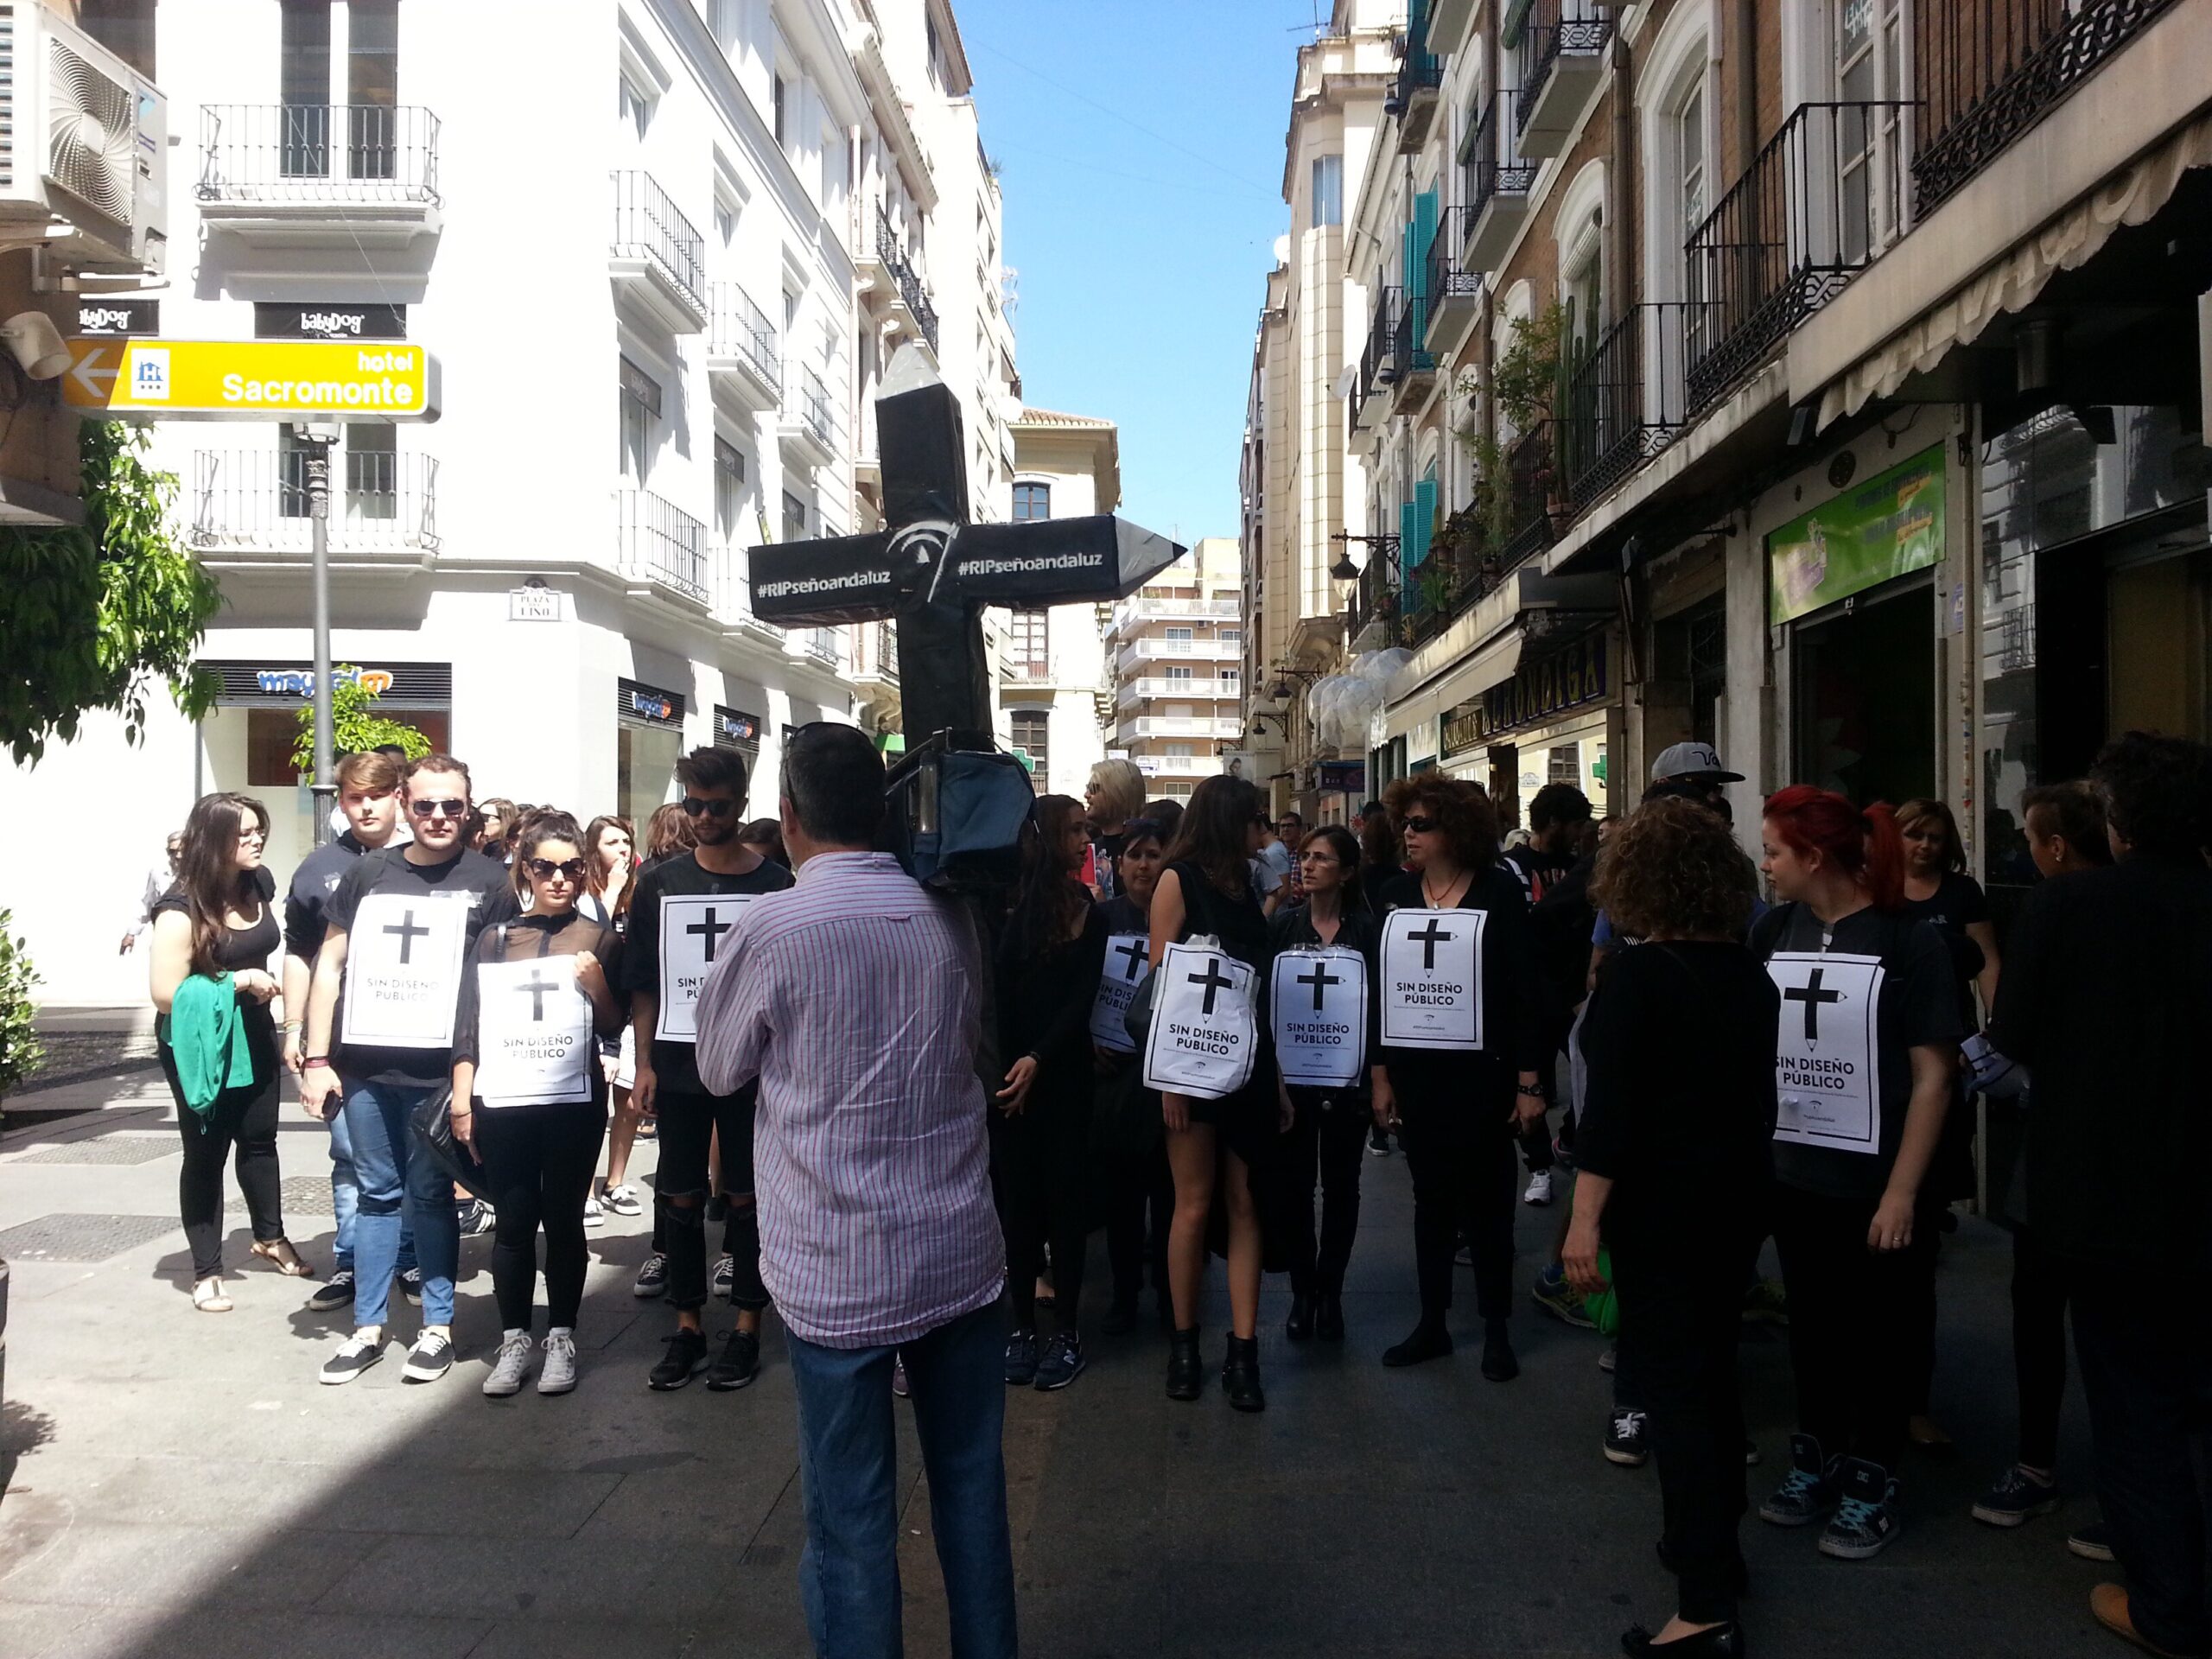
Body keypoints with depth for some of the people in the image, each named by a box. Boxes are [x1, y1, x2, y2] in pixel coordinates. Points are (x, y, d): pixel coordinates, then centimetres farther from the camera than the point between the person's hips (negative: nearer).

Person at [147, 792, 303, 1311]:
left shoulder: (259, 884, -3)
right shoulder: (182, 909, -22)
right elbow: (166, 993, -24)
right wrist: (239, 982, -22)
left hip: (253, 1037, 6)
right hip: (201, 1046, -6)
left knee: (259, 1139, 20)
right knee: (206, 1154, 5)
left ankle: (270, 1236, 40)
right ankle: (207, 1272, 17)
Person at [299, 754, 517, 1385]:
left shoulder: (487, 882, 0)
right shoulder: (367, 873, 8)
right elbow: (329, 966, 10)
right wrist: (317, 1060, 4)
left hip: (437, 1069, -3)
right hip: (364, 1066, 3)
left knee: (430, 1194, 6)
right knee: (377, 1192, 12)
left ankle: (437, 1326, 18)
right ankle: (368, 1327, 22)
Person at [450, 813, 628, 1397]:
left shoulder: (600, 939, 6)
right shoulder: (494, 939, 9)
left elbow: (614, 1028, 6)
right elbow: (469, 1026, 8)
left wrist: (597, 984, -13)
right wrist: (462, 1100, 2)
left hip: (574, 1103, -1)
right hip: (502, 1104, 1)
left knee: (563, 1219, 4)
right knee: (514, 1223, 4)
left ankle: (561, 1337, 15)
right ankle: (513, 1340, 15)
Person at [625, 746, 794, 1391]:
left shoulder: (775, 884, -2)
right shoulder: (659, 883, 5)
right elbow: (643, 983, 7)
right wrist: (645, 1062, 1)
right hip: (678, 1064, 2)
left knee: (746, 1198, 6)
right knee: (680, 1199, 9)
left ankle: (747, 1330, 17)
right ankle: (687, 1329, 21)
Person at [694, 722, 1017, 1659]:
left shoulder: (773, 927, -13)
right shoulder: (949, 914, 0)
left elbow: (720, 1069, 4)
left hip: (838, 1273, -4)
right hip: (960, 1254, 5)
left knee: (852, 1516, 8)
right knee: (971, 1483, 17)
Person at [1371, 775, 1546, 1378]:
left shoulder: (1499, 892, -7)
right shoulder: (1395, 894, 2)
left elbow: (1524, 989, -7)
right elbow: (1380, 986, 5)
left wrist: (1529, 1082, -8)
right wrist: (1381, 1075, 4)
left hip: (1482, 1072, -3)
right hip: (1417, 1072, 3)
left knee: (1486, 1198, 7)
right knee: (1431, 1197, 12)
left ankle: (1496, 1329, 20)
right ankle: (1432, 1323, 24)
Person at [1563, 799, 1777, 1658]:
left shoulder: (1635, 977, -18)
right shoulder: (1753, 976, 3)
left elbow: (1609, 1106, -22)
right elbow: (1760, 1091, 12)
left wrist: (1585, 1220, -19)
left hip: (1660, 1206, -7)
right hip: (1739, 1198, 7)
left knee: (1670, 1379, -1)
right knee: (1713, 1368, 21)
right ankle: (1714, 1542, 36)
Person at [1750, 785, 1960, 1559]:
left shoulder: (1909, 942, -13)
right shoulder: (1773, 931, -1)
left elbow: (1932, 1077, -12)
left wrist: (1902, 1191, -14)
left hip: (1876, 1183, -4)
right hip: (1794, 1175, 4)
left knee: (1879, 1337, 11)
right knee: (1812, 1327, 18)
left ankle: (1871, 1483, 28)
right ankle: (1815, 1461, 35)